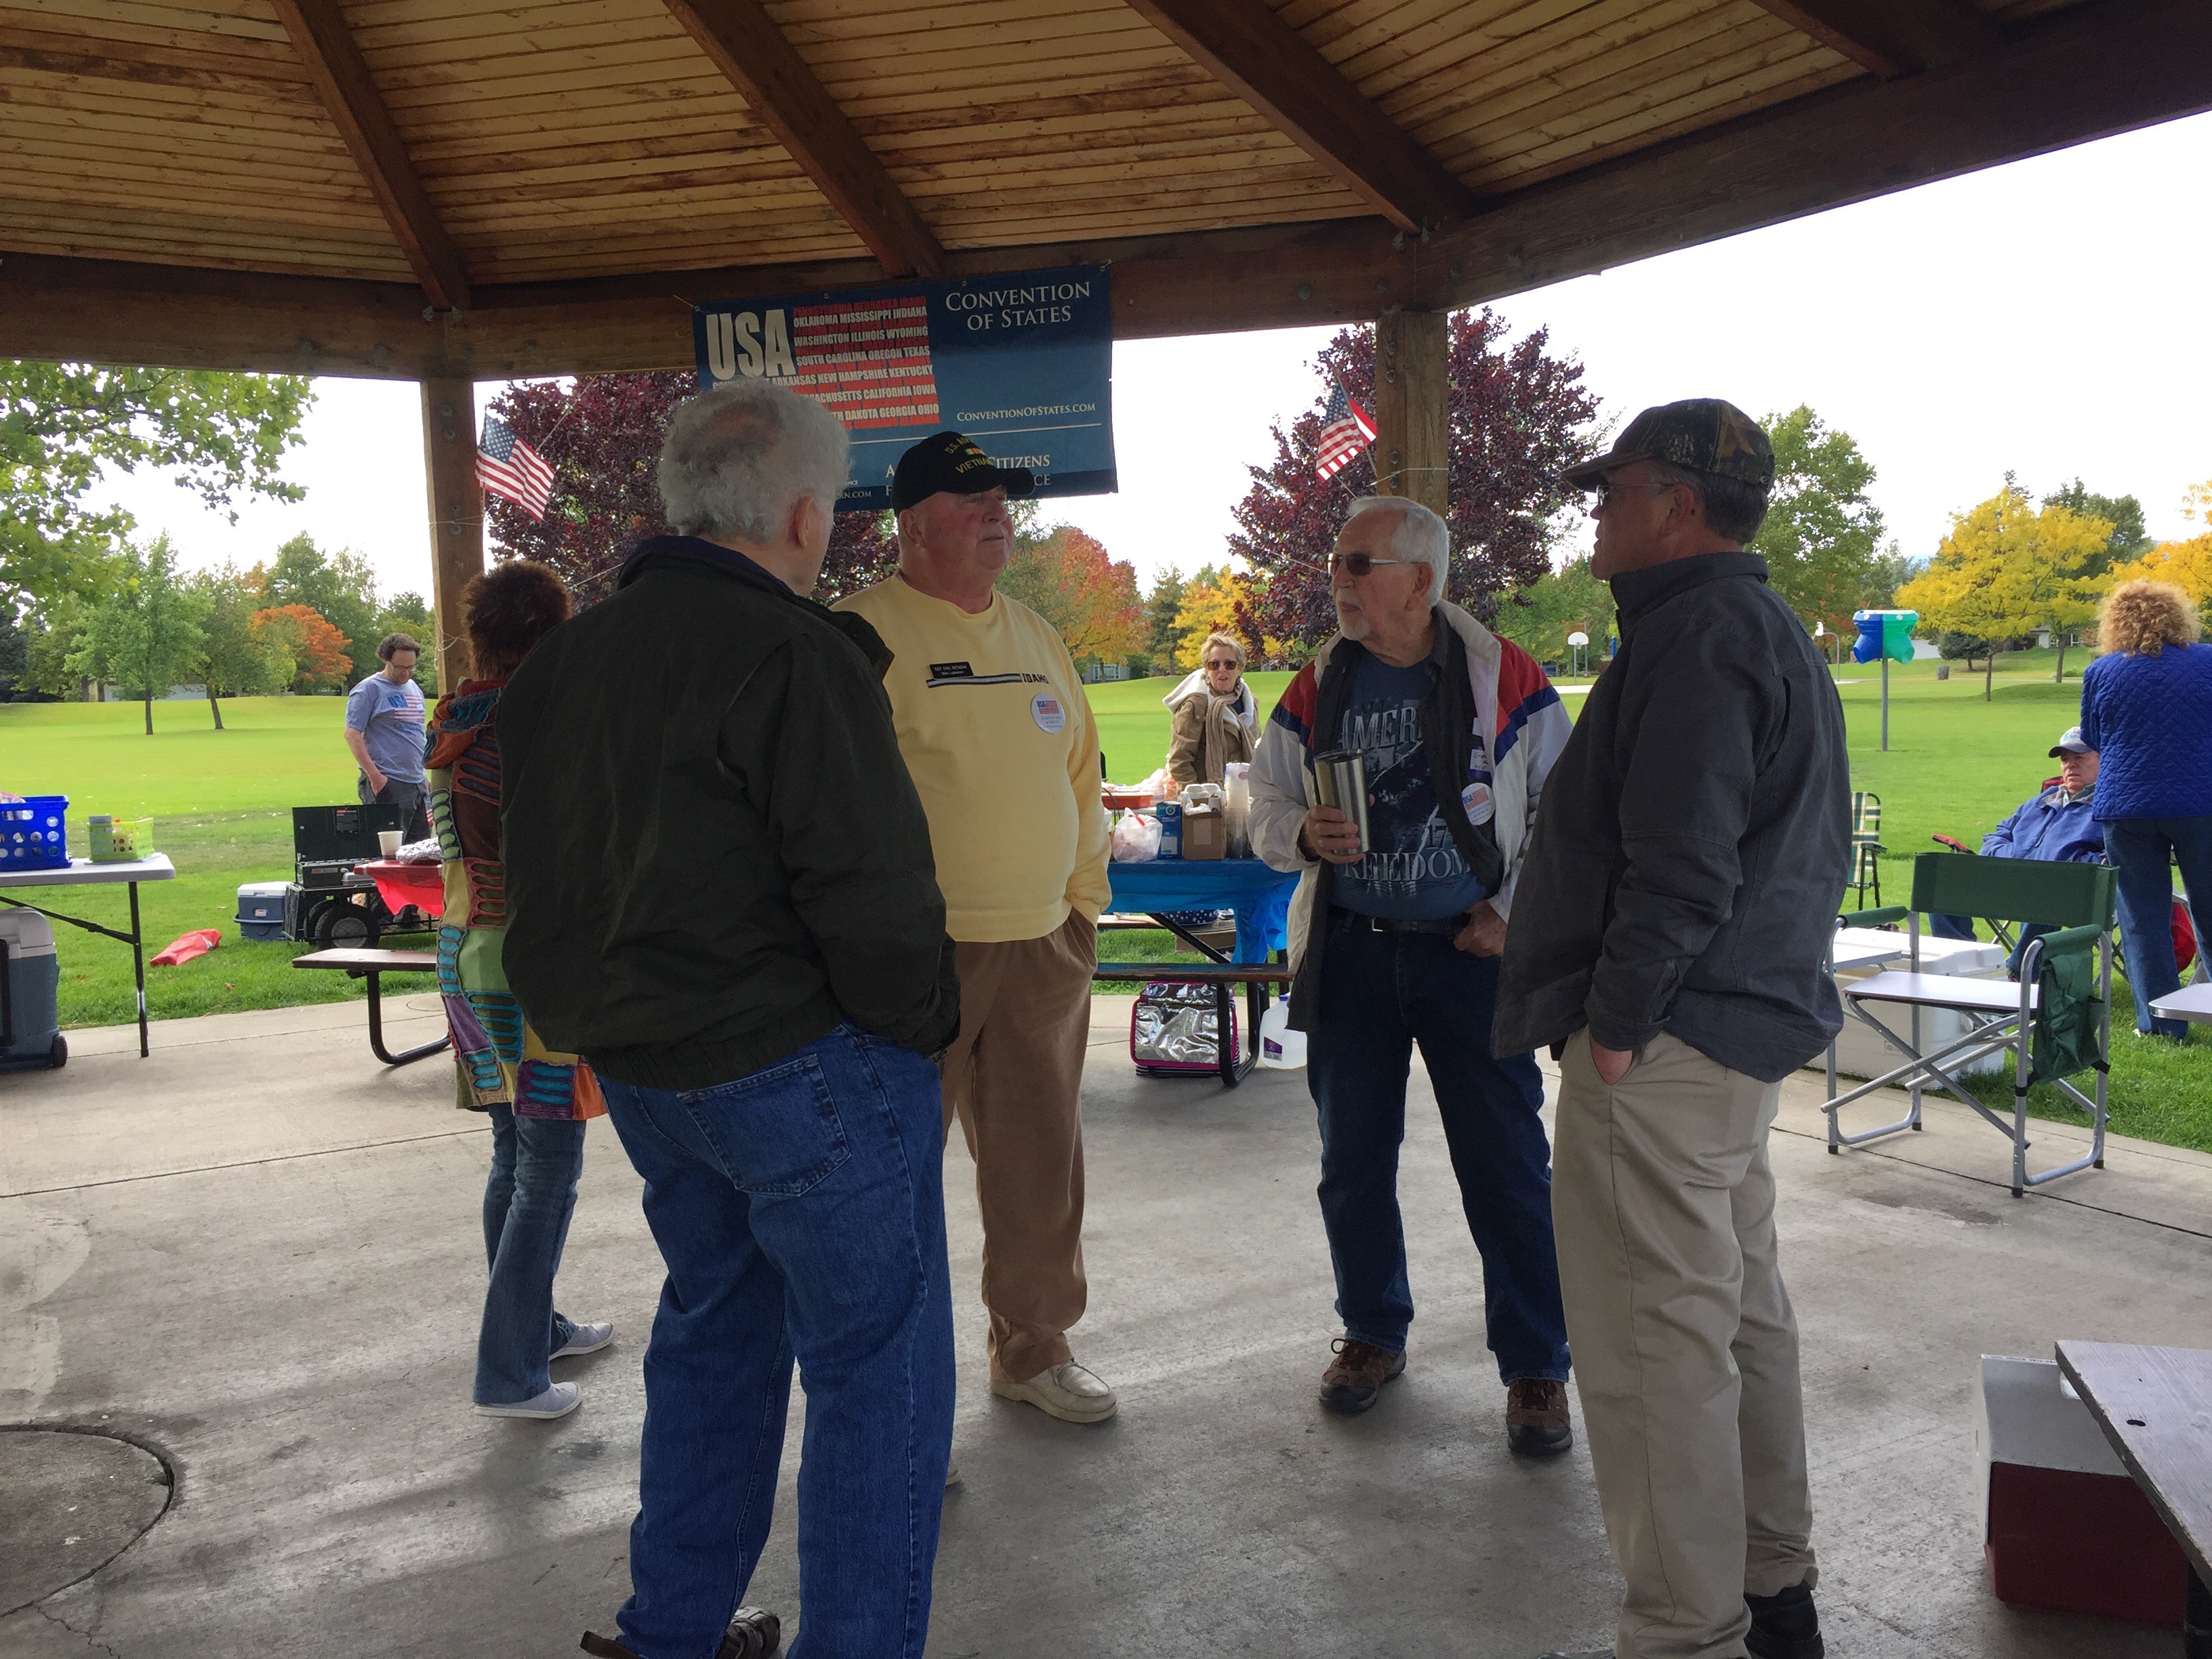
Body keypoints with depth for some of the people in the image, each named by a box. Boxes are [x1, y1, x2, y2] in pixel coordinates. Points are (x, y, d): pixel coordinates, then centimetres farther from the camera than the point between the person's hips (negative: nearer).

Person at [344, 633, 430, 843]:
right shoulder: (369, 689, -6)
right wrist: (374, 775, -19)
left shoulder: (414, 689, 17)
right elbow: (352, 734, -12)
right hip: (388, 784, -7)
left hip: (418, 783, 7)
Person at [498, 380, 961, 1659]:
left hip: (641, 1070, 9)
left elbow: (547, 874, 16)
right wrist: (926, 1020, -8)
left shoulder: (566, 659, 9)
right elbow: (872, 890, -22)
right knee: (877, 1364, 5)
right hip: (806, 1070, -9)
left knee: (715, 1329, 24)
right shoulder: (796, 656, -18)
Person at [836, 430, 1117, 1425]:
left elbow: (1079, 772, 20)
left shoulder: (1035, 635, 14)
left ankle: (1033, 1349, 33)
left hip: (1042, 943, 7)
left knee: (1040, 1161, 15)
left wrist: (1086, 897, 16)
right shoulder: (861, 633, -8)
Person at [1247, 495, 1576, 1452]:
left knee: (1508, 1166, 1)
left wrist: (1513, 913, -7)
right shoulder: (1316, 691, 5)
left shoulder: (1505, 679, -5)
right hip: (1349, 952, 4)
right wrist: (1301, 834, -10)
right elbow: (1265, 807, 12)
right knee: (1353, 1159, 13)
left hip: (1471, 953, -3)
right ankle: (1372, 1332, 33)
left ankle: (1535, 1367, 17)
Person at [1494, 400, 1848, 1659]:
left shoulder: (1698, 634, -16)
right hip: (1752, 1027, 11)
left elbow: (1681, 862, -25)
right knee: (1744, 1310, 19)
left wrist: (1616, 1016, -18)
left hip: (1665, 1044, -11)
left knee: (1657, 1340, -3)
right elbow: (1816, 845, 23)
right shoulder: (1777, 629, 18)